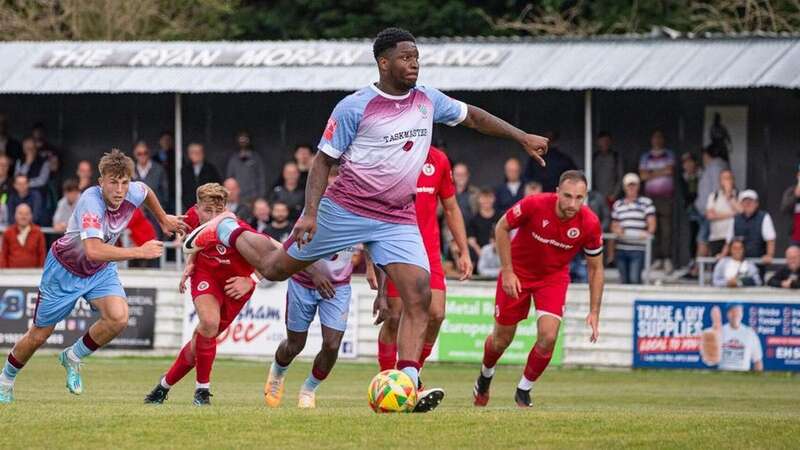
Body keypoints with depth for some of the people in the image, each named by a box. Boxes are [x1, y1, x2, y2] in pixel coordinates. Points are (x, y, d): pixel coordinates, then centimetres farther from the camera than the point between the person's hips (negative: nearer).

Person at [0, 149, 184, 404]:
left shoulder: (133, 193, -18)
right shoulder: (92, 202, -36)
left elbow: (146, 192, 11)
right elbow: (93, 250, -49)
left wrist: (163, 219, 25)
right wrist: (139, 252, -45)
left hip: (101, 270, 5)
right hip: (64, 270, -5)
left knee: (118, 317, -23)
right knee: (39, 335, 7)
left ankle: (73, 358, 4)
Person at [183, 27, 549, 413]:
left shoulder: (427, 101, 5)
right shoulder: (354, 107, -11)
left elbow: (472, 117, 20)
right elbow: (324, 161, -7)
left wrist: (522, 137, 16)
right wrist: (310, 213, -18)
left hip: (398, 219, 4)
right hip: (346, 208, -4)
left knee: (419, 296, -15)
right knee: (275, 268, 7)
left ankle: (408, 386, -19)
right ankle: (224, 231, 36)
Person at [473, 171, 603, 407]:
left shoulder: (590, 224, -22)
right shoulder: (534, 205, -28)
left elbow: (595, 268, -7)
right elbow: (502, 227, -11)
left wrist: (594, 312, -10)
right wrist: (507, 271, -15)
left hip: (554, 276, 1)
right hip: (518, 273, -1)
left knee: (548, 338, -16)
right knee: (502, 339, 9)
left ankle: (524, 391, 9)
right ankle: (485, 375, 43)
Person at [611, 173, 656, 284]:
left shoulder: (646, 202, 5)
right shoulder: (618, 204, 17)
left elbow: (652, 223, -2)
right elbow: (614, 225, 19)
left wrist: (648, 233, -23)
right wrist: (617, 230, -5)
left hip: (638, 249, -4)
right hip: (621, 249, 4)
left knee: (635, 279, -16)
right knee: (624, 280, 6)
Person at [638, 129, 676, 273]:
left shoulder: (669, 155, 10)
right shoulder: (646, 157, 15)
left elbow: (670, 171, -6)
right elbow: (643, 176, 3)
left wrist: (652, 174, 0)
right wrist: (661, 172, -3)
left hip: (666, 196, -2)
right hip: (651, 195, 2)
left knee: (666, 228, -11)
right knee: (653, 228, -3)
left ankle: (667, 259, -14)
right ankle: (657, 258, -1)